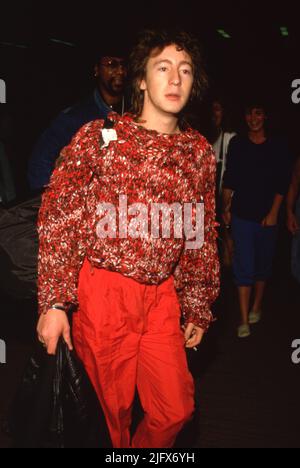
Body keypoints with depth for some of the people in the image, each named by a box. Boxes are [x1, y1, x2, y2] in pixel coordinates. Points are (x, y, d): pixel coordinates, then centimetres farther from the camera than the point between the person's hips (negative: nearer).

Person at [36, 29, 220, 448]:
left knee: (176, 409, 10)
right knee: (111, 409, 10)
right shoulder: (98, 137, -3)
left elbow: (203, 236, 12)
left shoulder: (200, 152, 7)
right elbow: (58, 220, -6)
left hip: (163, 296, 4)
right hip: (103, 291, -3)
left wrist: (198, 309, 14)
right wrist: (53, 302, -12)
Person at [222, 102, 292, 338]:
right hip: (241, 215, 0)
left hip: (267, 216, 1)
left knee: (263, 263, 11)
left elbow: (282, 182, 0)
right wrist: (226, 206, 6)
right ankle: (245, 320, 0)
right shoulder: (237, 144, 5)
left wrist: (274, 212, -6)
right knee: (243, 265, -3)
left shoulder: (278, 146, 2)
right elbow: (229, 178, 9)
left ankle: (257, 308, 31)